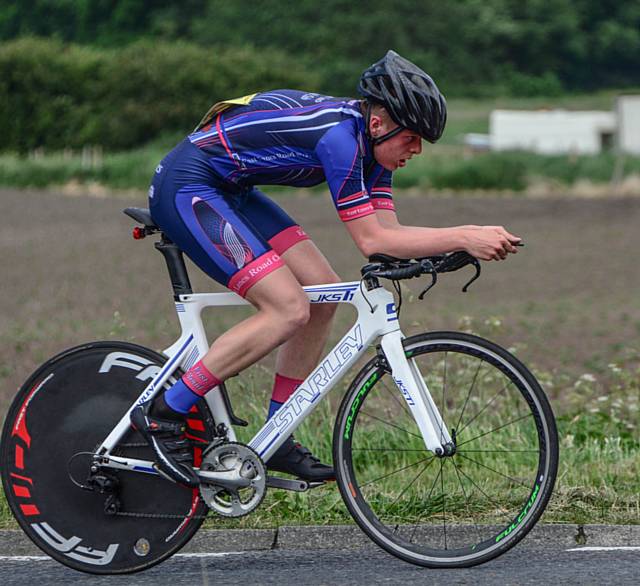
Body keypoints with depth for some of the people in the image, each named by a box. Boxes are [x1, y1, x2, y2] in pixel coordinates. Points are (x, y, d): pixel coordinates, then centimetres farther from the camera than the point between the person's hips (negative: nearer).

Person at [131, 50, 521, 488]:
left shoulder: (370, 139, 3)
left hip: (228, 189, 10)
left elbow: (389, 231, 1)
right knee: (289, 310, -17)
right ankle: (163, 415, -12)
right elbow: (371, 241, -25)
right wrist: (464, 238, -27)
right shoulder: (339, 134, -26)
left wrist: (467, 240, -12)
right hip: (186, 187, -10)